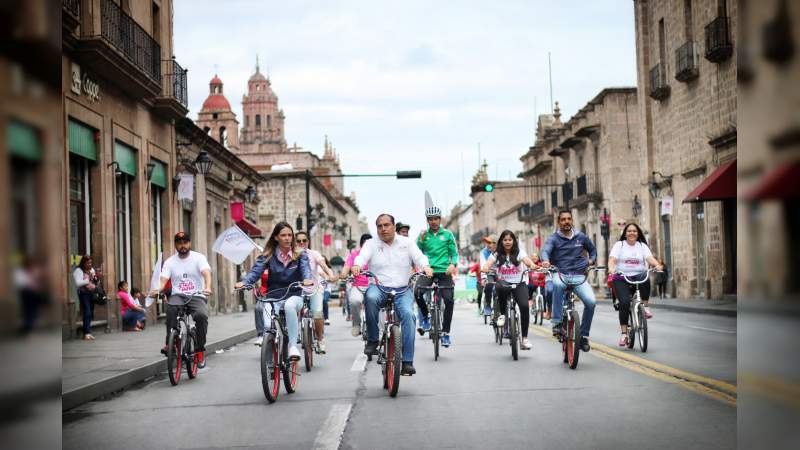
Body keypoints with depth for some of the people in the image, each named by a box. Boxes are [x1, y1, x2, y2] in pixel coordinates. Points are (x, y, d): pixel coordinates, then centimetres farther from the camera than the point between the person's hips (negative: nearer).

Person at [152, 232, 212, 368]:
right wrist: (157, 290, -27)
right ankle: (169, 343, -25)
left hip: (196, 296, -1)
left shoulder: (198, 258, 2)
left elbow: (206, 273, -15)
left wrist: (208, 287, -36)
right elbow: (163, 280, -3)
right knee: (171, 307, -35)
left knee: (201, 315, -32)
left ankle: (200, 350, -16)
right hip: (177, 296, 1)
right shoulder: (169, 262, 9)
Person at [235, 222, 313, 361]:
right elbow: (256, 270, -7)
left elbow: (305, 268, -13)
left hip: (294, 295, -1)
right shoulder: (268, 255, 5)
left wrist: (308, 279, -37)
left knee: (289, 305, -38)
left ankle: (293, 346, -33)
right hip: (273, 297, 1)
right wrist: (244, 282, -28)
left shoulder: (300, 254, 4)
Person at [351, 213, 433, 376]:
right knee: (370, 297, -36)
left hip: (402, 290, 1)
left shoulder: (406, 243, 13)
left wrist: (425, 267, -25)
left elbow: (418, 256, -2)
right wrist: (356, 265, -33)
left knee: (408, 314, -27)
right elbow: (362, 256, -9)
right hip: (379, 288, -1)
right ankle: (372, 340, -19)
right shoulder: (371, 244, 10)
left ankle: (407, 361, -25)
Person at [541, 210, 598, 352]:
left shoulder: (581, 237, 13)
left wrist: (591, 260, 9)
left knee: (591, 301, -21)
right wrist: (545, 260, -38)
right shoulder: (554, 238, 3)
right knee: (557, 284, -40)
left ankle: (584, 335, -2)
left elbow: (593, 249, 30)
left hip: (579, 276, 3)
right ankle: (557, 322, -31)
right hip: (560, 274, -2)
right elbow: (545, 250, -16)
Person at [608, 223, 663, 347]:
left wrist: (657, 265, -26)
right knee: (624, 303, -20)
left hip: (638, 276, 1)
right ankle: (624, 334, -13)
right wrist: (611, 268, -30)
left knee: (645, 277, -35)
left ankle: (644, 306, -21)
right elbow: (612, 259, -7)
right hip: (621, 278, -1)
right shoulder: (619, 245, 7)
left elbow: (649, 258, -4)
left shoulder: (642, 246, 13)